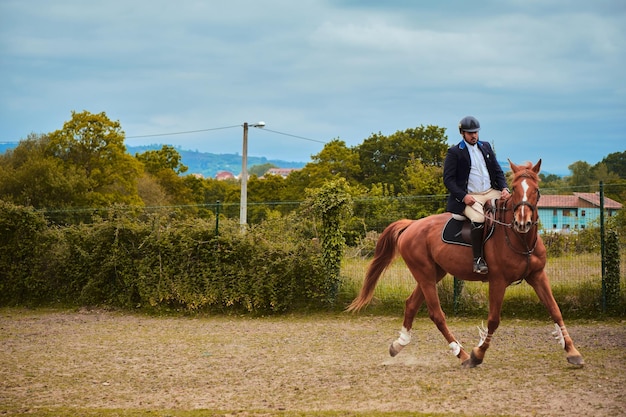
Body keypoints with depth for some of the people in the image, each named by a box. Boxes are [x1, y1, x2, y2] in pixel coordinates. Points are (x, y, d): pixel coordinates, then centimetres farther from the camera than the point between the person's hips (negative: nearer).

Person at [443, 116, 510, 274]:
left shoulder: (486, 147, 17)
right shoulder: (454, 152, 1)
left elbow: (498, 171, 19)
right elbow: (448, 179, -3)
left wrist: (504, 188, -1)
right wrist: (463, 196, -18)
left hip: (491, 192, 6)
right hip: (470, 197, -6)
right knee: (479, 219, -35)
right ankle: (477, 260, -23)